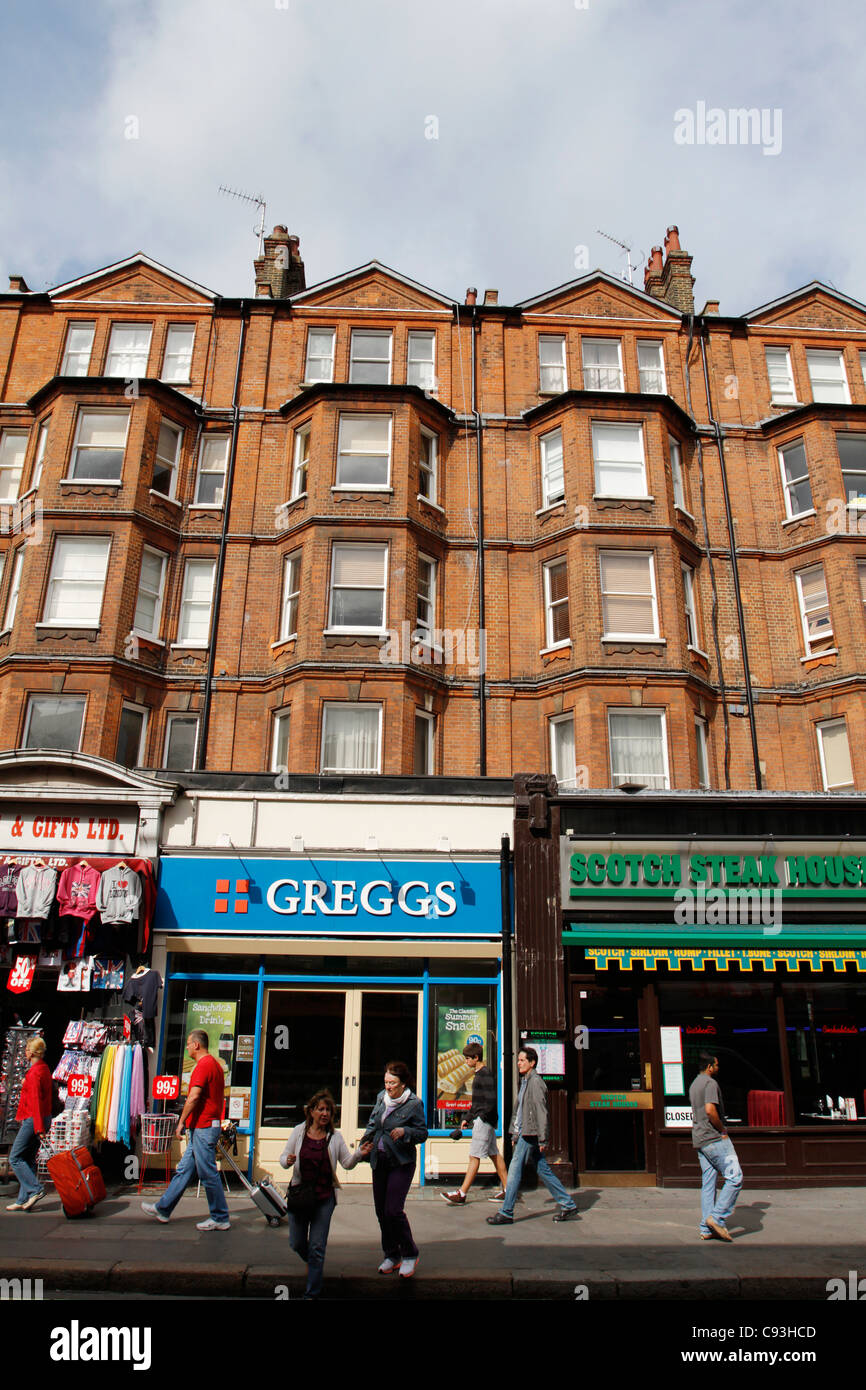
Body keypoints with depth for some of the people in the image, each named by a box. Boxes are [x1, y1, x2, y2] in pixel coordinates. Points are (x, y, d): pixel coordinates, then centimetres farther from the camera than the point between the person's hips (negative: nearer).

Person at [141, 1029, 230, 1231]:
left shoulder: (203, 1065, -16)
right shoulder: (215, 1064, 16)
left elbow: (194, 1096, -23)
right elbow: (219, 1098, 21)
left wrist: (181, 1121, -15)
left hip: (203, 1127, -10)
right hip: (209, 1126, 10)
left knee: (208, 1174, -2)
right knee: (184, 1169, 17)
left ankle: (220, 1219, 5)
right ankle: (163, 1208, 27)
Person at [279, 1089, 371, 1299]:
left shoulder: (335, 1136, 0)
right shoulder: (299, 1131, -1)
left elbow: (347, 1163, 2)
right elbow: (283, 1157, 3)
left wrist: (359, 1154, -18)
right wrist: (287, 1161, -20)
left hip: (324, 1196, -1)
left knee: (317, 1246, 0)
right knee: (296, 1243, 10)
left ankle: (312, 1293, 15)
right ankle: (311, 1261, 44)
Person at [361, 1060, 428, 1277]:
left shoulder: (414, 1104, -12)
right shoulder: (381, 1097, 4)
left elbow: (423, 1133, -7)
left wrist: (404, 1131, -24)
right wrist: (367, 1140, 1)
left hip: (401, 1163, -6)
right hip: (379, 1161, 6)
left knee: (393, 1210, -10)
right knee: (381, 1210, 9)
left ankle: (410, 1254, 11)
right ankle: (391, 1255, 27)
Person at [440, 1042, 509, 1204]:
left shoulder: (486, 1074, -16)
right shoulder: (478, 1073, 15)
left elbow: (491, 1101, -21)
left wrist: (481, 1118, -16)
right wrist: (468, 1118, 19)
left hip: (484, 1121, -10)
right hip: (482, 1120, 10)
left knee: (474, 1157, -7)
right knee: (494, 1155, 12)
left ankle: (461, 1194, -6)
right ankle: (506, 1190, 17)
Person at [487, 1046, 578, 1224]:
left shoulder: (535, 1082, -13)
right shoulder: (525, 1082, 16)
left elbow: (541, 1112, -16)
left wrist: (542, 1139, -18)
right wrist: (515, 1134, 20)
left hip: (530, 1134, -9)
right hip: (524, 1133, 9)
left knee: (514, 1169, -6)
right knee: (543, 1171, 11)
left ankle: (506, 1213, 1)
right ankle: (568, 1205, 17)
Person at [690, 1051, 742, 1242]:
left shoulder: (694, 1084, 20)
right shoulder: (710, 1083, -11)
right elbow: (710, 1110, -23)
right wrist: (723, 1130, -10)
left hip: (699, 1140, 9)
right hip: (714, 1138, -9)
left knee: (708, 1183, 9)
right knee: (735, 1177, -6)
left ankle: (707, 1229, 7)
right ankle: (717, 1217, -10)